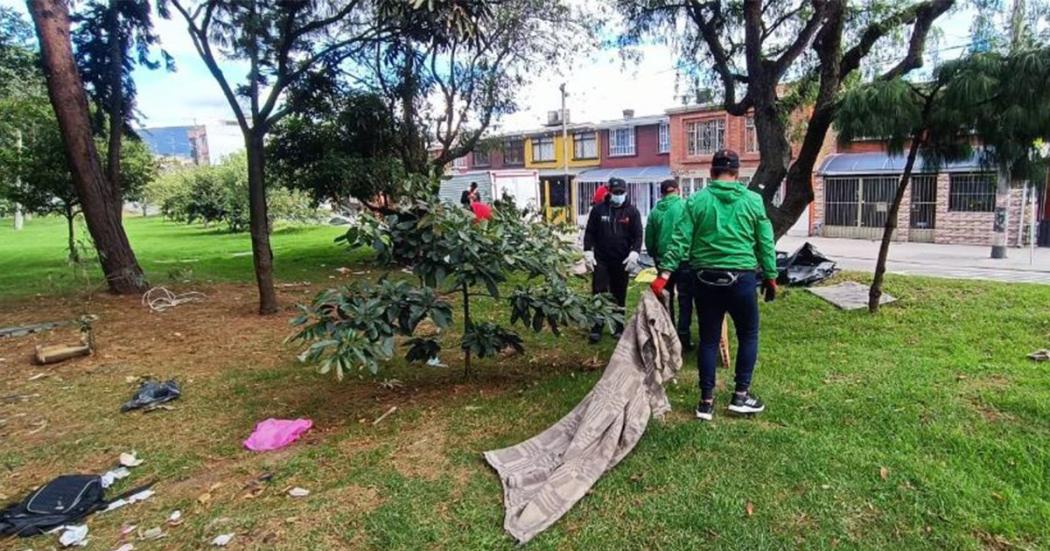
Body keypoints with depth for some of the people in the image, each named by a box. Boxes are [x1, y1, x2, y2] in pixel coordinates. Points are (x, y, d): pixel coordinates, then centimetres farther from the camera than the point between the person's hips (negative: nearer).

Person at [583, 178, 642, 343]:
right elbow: (589, 232, 4)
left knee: (620, 295, 10)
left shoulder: (632, 211, 1)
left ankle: (619, 327, 21)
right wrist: (588, 251, -6)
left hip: (622, 260, 1)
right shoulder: (598, 209, 1)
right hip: (601, 259, 0)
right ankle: (596, 328, 8)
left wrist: (634, 252, -16)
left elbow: (638, 235, -1)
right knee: (599, 292, -1)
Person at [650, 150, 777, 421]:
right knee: (748, 335, 16)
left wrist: (664, 273, -6)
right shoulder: (753, 200, 1)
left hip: (707, 278, 1)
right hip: (742, 278, -1)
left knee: (709, 338, 9)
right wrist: (770, 277, 14)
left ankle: (706, 401, 13)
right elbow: (765, 243, 5)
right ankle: (741, 395, 19)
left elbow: (681, 241, -7)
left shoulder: (696, 200, -1)